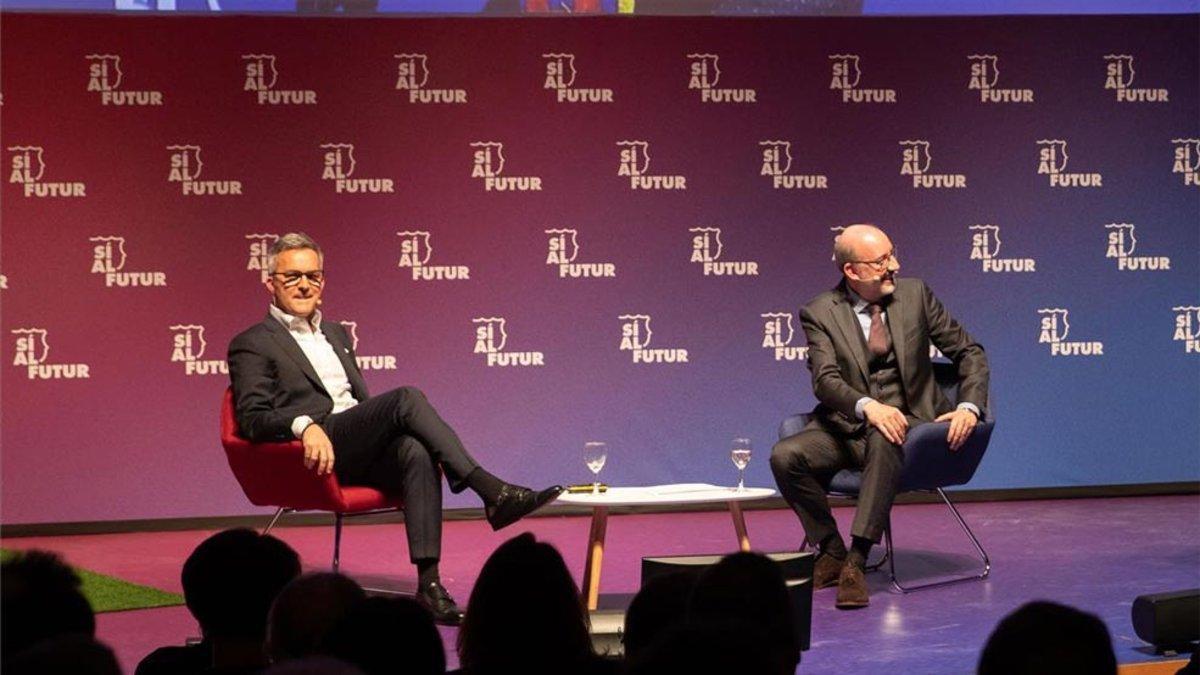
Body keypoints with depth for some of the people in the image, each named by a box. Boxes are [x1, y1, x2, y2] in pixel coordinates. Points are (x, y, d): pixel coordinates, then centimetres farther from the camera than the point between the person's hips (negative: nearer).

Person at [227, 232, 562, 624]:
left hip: (365, 452, 6)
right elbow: (252, 419, -4)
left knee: (416, 453, -32)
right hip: (320, 454, -6)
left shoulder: (335, 333, 31)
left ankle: (429, 584, -42)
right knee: (407, 398, -29)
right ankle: (492, 492, -33)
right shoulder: (251, 345, 9)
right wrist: (304, 425, -24)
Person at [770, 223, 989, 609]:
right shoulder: (820, 313, 0)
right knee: (785, 456, -26)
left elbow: (969, 352, 10)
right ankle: (831, 553, -7)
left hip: (907, 418, -1)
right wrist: (868, 407, -35)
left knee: (884, 443, -37)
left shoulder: (915, 295, 5)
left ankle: (856, 561, -35)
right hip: (846, 425, 1)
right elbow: (825, 379, -15)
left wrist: (969, 407, -8)